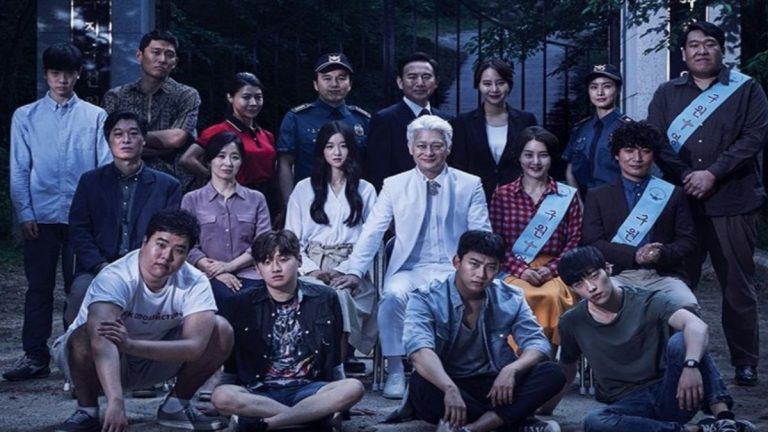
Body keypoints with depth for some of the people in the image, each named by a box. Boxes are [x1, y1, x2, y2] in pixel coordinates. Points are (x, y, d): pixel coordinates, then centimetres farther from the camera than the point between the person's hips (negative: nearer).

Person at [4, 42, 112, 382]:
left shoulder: (96, 117, 4)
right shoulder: (26, 117, 7)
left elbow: (106, 167, 2)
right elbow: (19, 171, 5)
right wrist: (24, 213, -3)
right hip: (41, 215, 1)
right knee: (39, 287, 5)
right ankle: (35, 356, 11)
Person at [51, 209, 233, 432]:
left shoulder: (195, 283, -20)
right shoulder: (115, 278, -33)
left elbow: (195, 345, -32)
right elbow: (101, 340, -49)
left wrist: (131, 344, -46)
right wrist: (115, 402, -64)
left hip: (156, 358, 4)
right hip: (107, 361, -4)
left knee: (221, 331, -16)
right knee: (86, 337, -38)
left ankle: (177, 406, 3)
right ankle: (87, 411, -9)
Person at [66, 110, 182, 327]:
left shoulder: (168, 185, 13)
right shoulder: (90, 181, 15)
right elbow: (78, 231, 7)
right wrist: (102, 267, -8)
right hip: (98, 270, 1)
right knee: (81, 292, -31)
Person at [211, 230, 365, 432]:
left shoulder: (325, 299, 9)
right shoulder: (239, 305, 6)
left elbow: (333, 360, 15)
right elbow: (230, 364, 5)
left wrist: (333, 400, 0)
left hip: (308, 390, 1)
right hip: (259, 394, -1)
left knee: (353, 388, -29)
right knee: (221, 396, -32)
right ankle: (315, 414, -29)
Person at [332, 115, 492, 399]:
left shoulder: (470, 185, 7)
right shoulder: (394, 185, 9)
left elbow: (482, 236, 2)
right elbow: (372, 232, 3)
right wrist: (354, 272, -11)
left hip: (453, 270, -1)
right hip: (410, 269, 1)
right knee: (393, 294, -32)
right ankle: (395, 371, -20)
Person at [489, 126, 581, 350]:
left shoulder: (568, 196, 13)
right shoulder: (502, 195, 12)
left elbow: (575, 241, 6)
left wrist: (550, 269, -9)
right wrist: (521, 270, -10)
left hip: (554, 271, 0)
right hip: (515, 271, 0)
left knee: (552, 296, -35)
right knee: (521, 296, -35)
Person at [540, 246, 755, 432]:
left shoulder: (648, 302, -8)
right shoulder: (572, 323, 4)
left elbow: (697, 326, -26)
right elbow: (566, 371, 21)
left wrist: (691, 365, -45)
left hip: (670, 396, -2)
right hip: (629, 406, 2)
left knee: (680, 341, -31)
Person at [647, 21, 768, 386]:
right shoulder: (667, 94, 12)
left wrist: (713, 174, -14)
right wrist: (687, 177, -12)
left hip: (732, 203, -2)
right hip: (679, 202, 2)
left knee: (738, 286, 2)